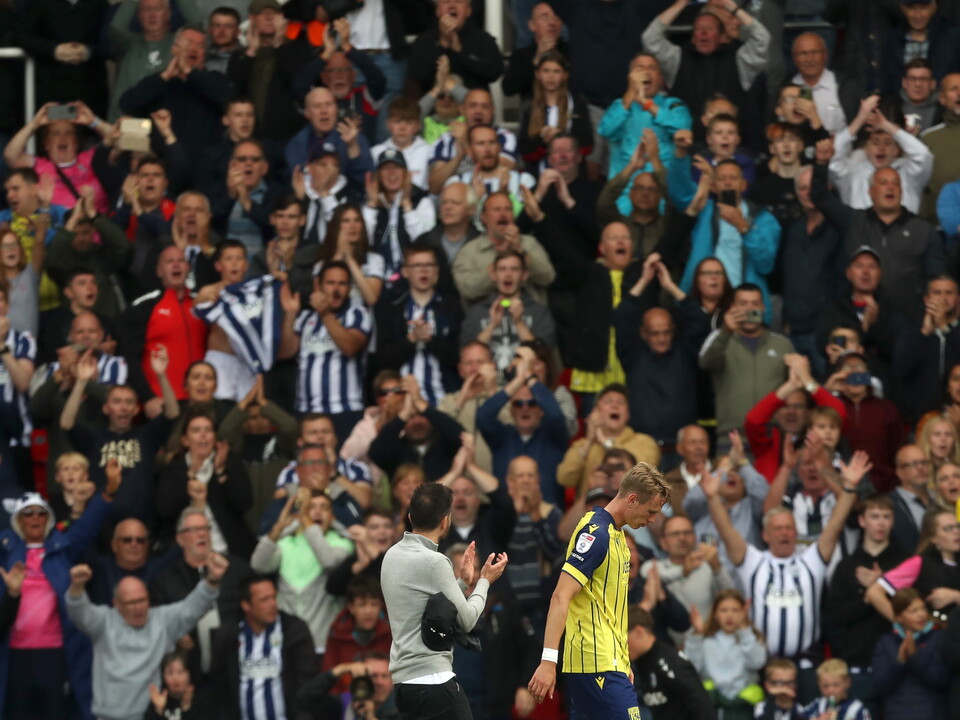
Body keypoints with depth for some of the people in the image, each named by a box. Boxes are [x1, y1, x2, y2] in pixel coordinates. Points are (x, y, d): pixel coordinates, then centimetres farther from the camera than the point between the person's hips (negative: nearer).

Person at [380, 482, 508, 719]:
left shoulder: (393, 555, 12)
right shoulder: (433, 562, -15)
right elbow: (466, 621, -8)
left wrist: (464, 581, 18)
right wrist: (484, 581, 6)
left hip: (405, 681, 9)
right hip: (434, 680, -9)